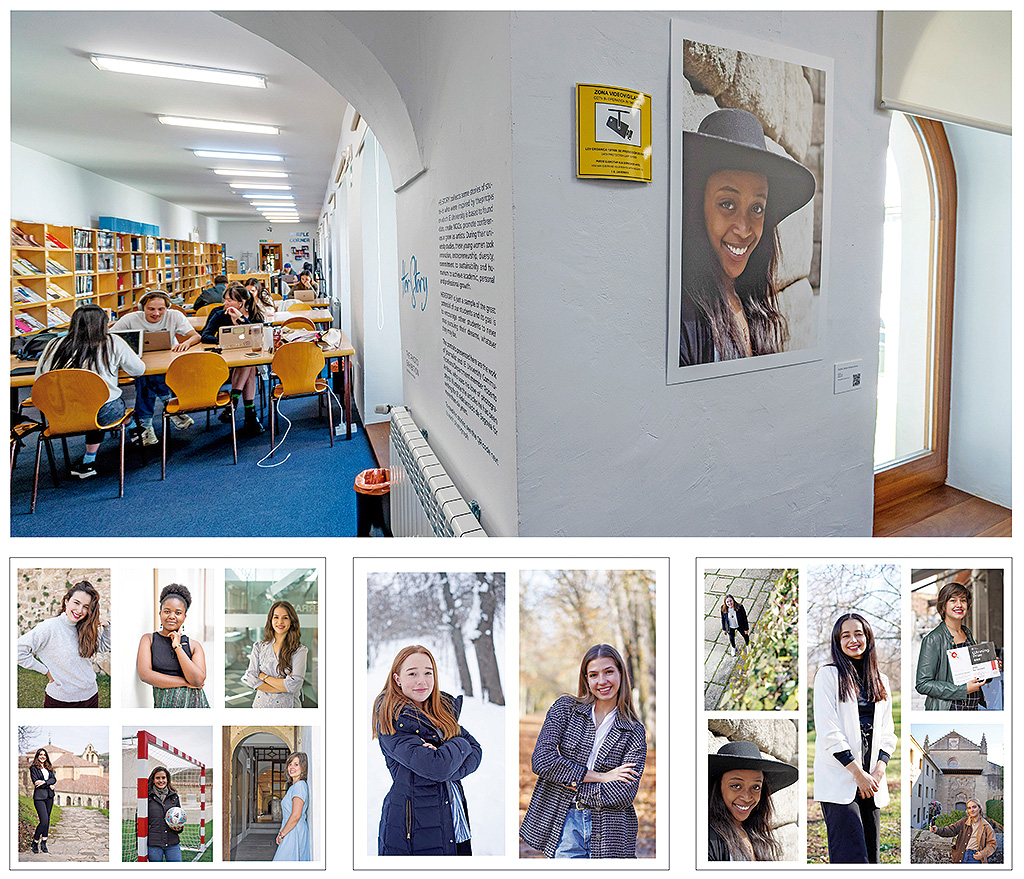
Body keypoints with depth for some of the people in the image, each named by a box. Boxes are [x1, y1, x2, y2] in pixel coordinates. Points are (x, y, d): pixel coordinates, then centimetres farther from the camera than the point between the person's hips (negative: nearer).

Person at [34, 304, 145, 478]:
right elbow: (138, 369, 9)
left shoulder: (54, 345, 5)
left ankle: (88, 462, 34)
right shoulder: (113, 343, -1)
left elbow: (38, 377, 13)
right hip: (103, 414, -2)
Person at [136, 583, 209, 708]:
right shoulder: (149, 639, 8)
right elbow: (145, 674, -4)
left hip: (195, 703, 1)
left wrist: (177, 646, -4)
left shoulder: (194, 646, 7)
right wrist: (186, 682, -6)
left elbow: (198, 680, -7)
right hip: (164, 704, -1)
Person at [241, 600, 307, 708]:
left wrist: (264, 677, -14)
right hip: (261, 704, 2)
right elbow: (251, 679, -9)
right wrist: (283, 687, -18)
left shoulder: (299, 650, -10)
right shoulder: (259, 647, 0)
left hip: (288, 705, -2)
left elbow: (294, 685, -18)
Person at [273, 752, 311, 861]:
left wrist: (281, 835, -12)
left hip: (294, 833, -9)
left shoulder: (300, 785, -14)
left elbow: (296, 816, -20)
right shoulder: (294, 786, 17)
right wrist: (282, 832, 14)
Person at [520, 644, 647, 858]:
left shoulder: (634, 732, 3)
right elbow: (541, 760, -10)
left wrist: (570, 783, -9)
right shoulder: (565, 707, 3)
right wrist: (600, 777, -11)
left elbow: (624, 794, -7)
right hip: (560, 826, 0)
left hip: (607, 834, 0)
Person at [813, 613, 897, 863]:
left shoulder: (882, 682, 16)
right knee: (852, 856, -10)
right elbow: (828, 731, -8)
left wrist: (878, 772, -2)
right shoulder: (828, 674, -2)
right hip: (839, 779, -5)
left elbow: (887, 733, 14)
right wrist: (858, 774, -11)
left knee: (871, 854, 6)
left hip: (872, 780, 5)